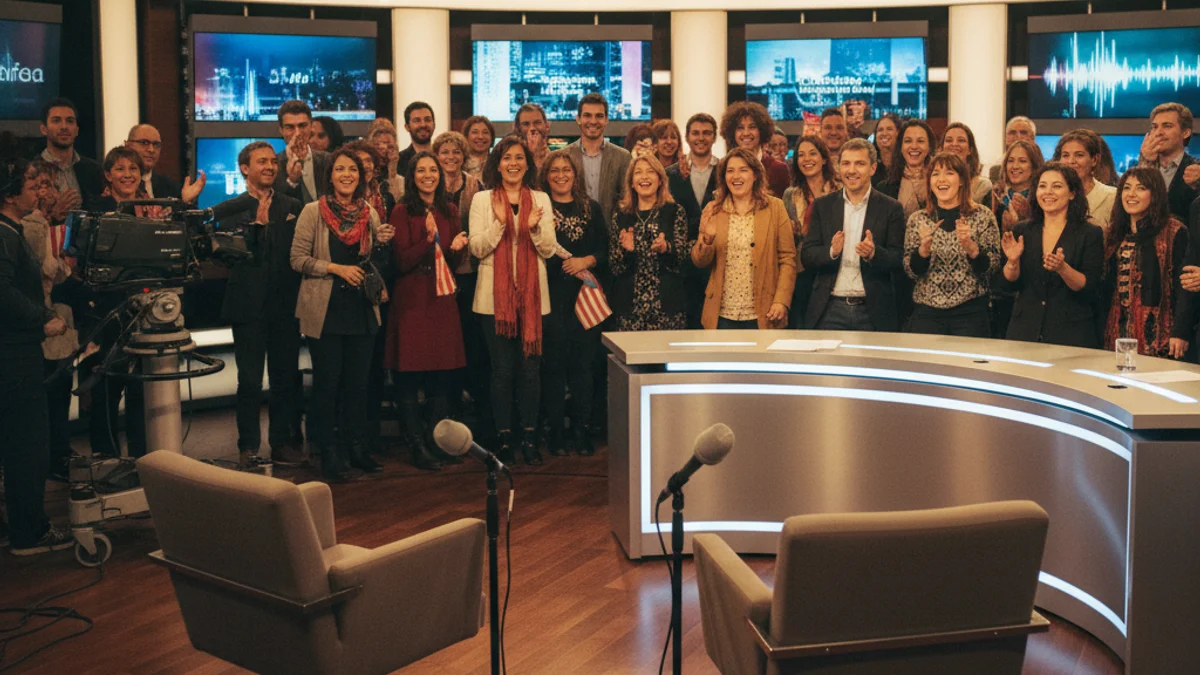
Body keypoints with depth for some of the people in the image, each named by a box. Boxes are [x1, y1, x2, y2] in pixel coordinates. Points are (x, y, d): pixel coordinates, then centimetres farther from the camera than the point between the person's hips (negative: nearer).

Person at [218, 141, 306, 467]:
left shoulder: (293, 207, 10)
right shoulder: (231, 210, 3)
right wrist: (257, 223, -15)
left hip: (285, 304, 2)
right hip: (249, 305, -2)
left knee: (286, 376, 7)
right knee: (249, 380, 2)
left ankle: (282, 441, 17)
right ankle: (248, 446, 11)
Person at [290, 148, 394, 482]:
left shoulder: (369, 213, 8)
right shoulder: (313, 211, -2)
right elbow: (298, 259, -6)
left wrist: (383, 243, -6)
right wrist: (336, 268, -16)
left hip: (362, 310, 3)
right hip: (325, 310, -3)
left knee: (358, 382, 9)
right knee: (327, 383, 2)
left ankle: (357, 448, 20)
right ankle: (330, 454, 11)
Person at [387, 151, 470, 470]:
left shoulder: (449, 211, 13)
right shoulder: (402, 212, -3)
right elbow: (402, 262, -10)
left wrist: (457, 248, -7)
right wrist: (428, 239, -24)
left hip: (442, 299, 5)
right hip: (412, 301, -5)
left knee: (441, 376, 7)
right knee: (409, 378, -2)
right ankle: (417, 446, 5)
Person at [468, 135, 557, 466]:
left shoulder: (540, 199, 9)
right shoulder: (483, 200, 5)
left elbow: (549, 249, 4)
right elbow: (477, 248, -2)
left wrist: (535, 227, -15)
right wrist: (499, 223, -17)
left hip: (532, 295, 1)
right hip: (495, 296, -1)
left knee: (531, 369, 1)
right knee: (502, 370, 2)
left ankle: (529, 437, 11)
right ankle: (504, 437, 11)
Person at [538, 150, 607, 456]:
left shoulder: (591, 208, 12)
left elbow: (605, 248, 8)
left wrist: (586, 261, -9)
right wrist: (563, 263, -10)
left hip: (584, 292, 2)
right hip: (550, 292, -2)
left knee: (583, 360, 2)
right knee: (554, 362, -1)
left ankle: (581, 429, 10)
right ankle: (556, 429, 8)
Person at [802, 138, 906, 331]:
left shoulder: (891, 208, 3)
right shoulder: (822, 205, 7)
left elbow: (899, 261, -2)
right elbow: (806, 257, 2)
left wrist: (873, 253, -21)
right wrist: (831, 251, -18)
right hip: (829, 310, 1)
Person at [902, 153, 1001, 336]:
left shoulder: (982, 215, 0)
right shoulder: (917, 220, 4)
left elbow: (992, 267, -3)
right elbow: (911, 272, 2)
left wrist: (971, 246, -20)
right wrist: (924, 249, -16)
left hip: (970, 312, -1)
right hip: (926, 312, 1)